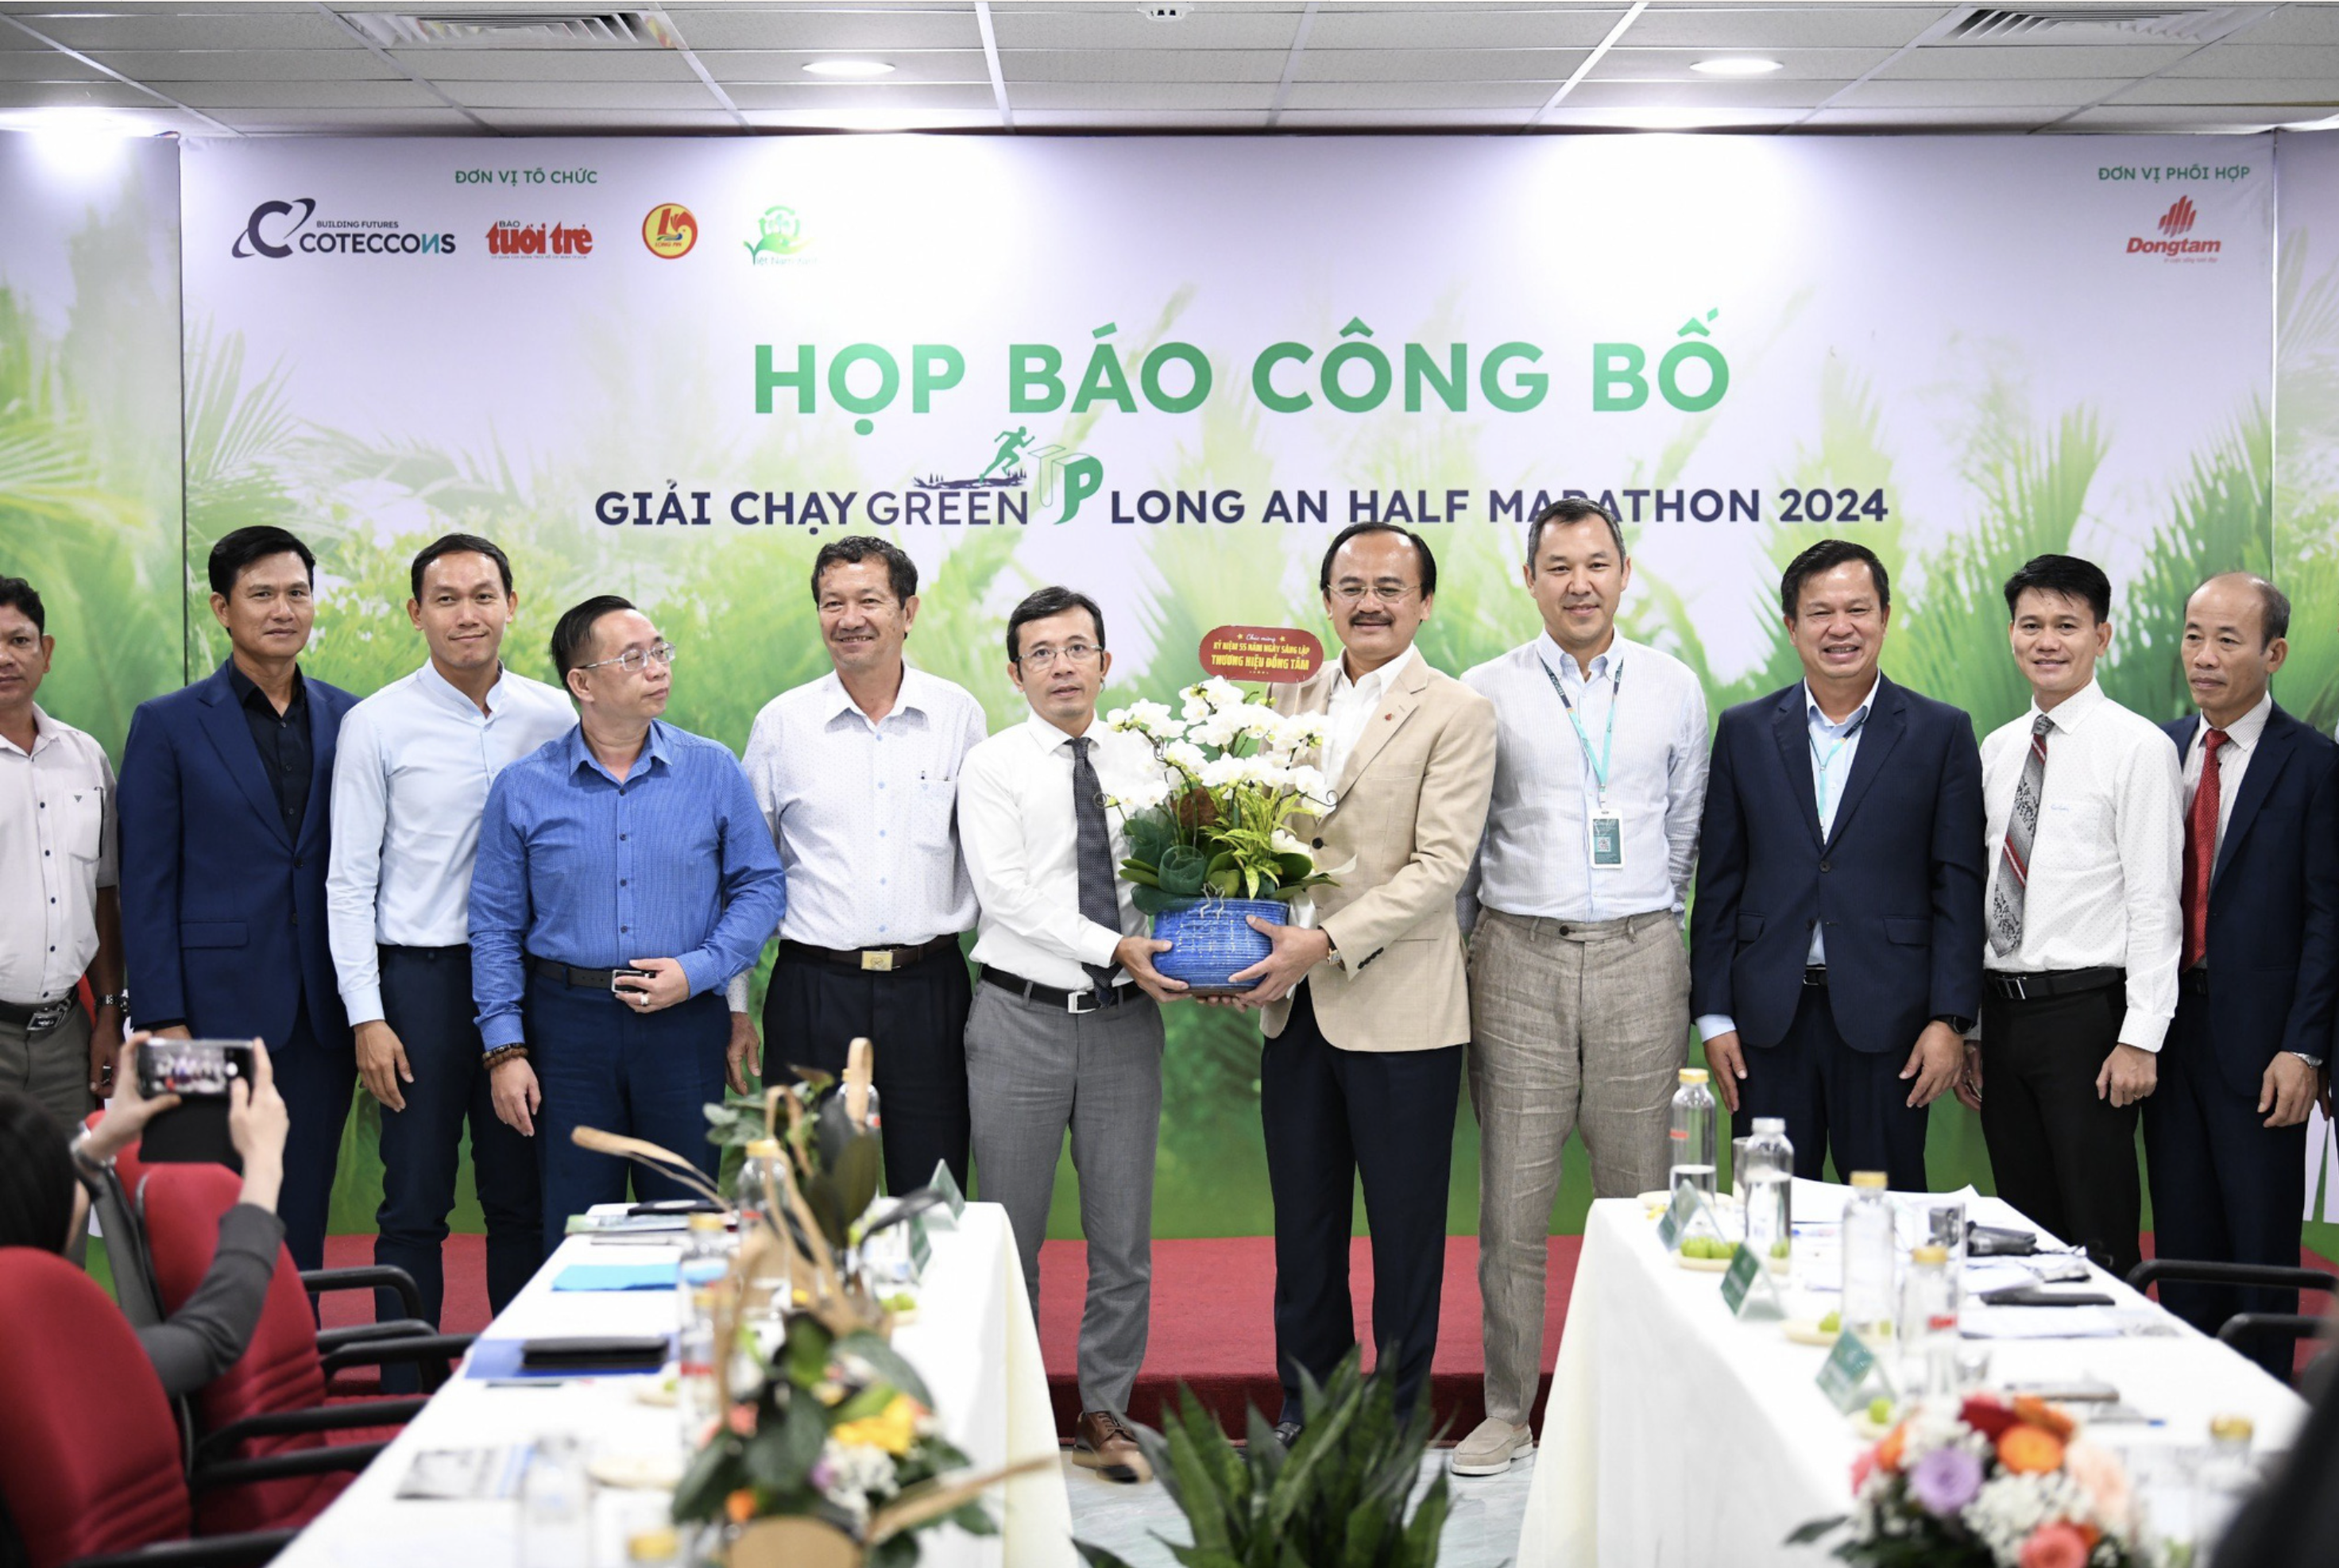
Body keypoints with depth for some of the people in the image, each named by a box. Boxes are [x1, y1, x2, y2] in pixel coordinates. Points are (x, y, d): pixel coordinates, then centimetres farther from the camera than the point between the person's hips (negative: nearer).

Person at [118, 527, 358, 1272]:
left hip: (321, 1015, 3)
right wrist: (164, 1022, -9)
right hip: (219, 1012, -3)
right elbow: (146, 885, -2)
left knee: (304, 1215, 7)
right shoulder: (166, 726, 1)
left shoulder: (348, 720, 10)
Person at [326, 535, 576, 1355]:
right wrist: (367, 1016, -8)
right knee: (414, 1205, 1)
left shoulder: (553, 717, 5)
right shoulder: (376, 724, -2)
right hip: (422, 976, -2)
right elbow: (349, 880, -2)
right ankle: (409, 1396, 9)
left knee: (523, 1200, 9)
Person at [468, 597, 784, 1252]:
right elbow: (495, 925, 4)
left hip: (683, 1023, 0)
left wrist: (698, 970, -10)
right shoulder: (523, 789, 1)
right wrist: (504, 1048, -2)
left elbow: (762, 885, 4)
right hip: (568, 1023, 0)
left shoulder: (713, 770, 2)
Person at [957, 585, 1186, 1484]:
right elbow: (1008, 894, -12)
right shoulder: (993, 768, -2)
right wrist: (1117, 947, -19)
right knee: (1011, 1237, 6)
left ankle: (1104, 1415, 20)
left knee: (1124, 1236, 8)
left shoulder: (1144, 763, 8)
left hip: (1124, 1021, 3)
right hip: (1023, 1018, -3)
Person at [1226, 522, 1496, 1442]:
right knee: (1303, 1226, 14)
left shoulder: (1456, 714, -6)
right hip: (1295, 1007, 5)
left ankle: (1394, 1426, 17)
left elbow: (1441, 864, -14)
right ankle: (1305, 1414, 26)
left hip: (1398, 1011, -5)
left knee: (1404, 1231, 5)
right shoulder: (1291, 700, 11)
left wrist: (1327, 942, -21)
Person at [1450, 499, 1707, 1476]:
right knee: (1511, 1203, 1)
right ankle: (1507, 1412, 11)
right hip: (1519, 960, -1)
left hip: (1639, 962, 1)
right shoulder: (1485, 692, 3)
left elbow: (1685, 827, 16)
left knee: (1640, 1195, 4)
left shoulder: (1673, 688, 8)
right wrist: (1461, 948, 7)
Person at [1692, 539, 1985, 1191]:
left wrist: (1950, 1018, -6)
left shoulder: (1942, 733, 3)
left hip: (1885, 1018, -1)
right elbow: (1718, 884, 8)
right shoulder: (1744, 731, 8)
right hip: (1769, 1018, 2)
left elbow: (1958, 887, 1)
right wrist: (1713, 1014, 2)